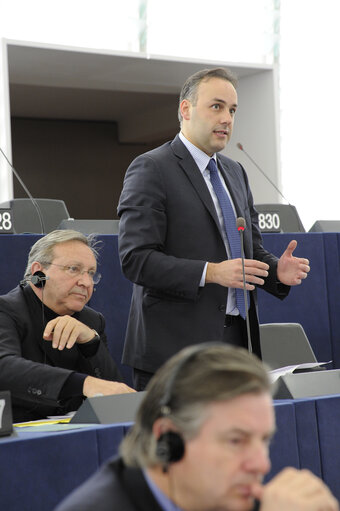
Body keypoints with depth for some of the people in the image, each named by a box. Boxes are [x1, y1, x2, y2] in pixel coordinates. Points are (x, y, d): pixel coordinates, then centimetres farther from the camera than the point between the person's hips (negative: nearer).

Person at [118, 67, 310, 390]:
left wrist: (276, 269, 1)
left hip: (237, 337, 7)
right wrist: (211, 273, -22)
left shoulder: (235, 172, 19)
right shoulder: (151, 169, -6)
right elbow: (135, 259, -15)